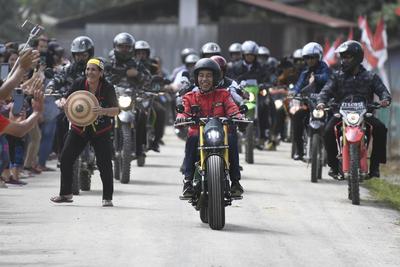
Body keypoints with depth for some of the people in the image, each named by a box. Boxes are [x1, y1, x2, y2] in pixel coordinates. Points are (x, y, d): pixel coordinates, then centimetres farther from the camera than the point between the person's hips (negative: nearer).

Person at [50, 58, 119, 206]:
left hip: (101, 131, -3)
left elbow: (116, 110, -23)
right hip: (79, 128, 3)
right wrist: (64, 103, -26)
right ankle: (65, 193, 16)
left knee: (104, 163, -11)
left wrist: (104, 111, -43)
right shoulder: (79, 84, -9)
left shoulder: (107, 88, -16)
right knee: (66, 158, 0)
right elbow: (66, 99, -1)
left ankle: (107, 198, 2)